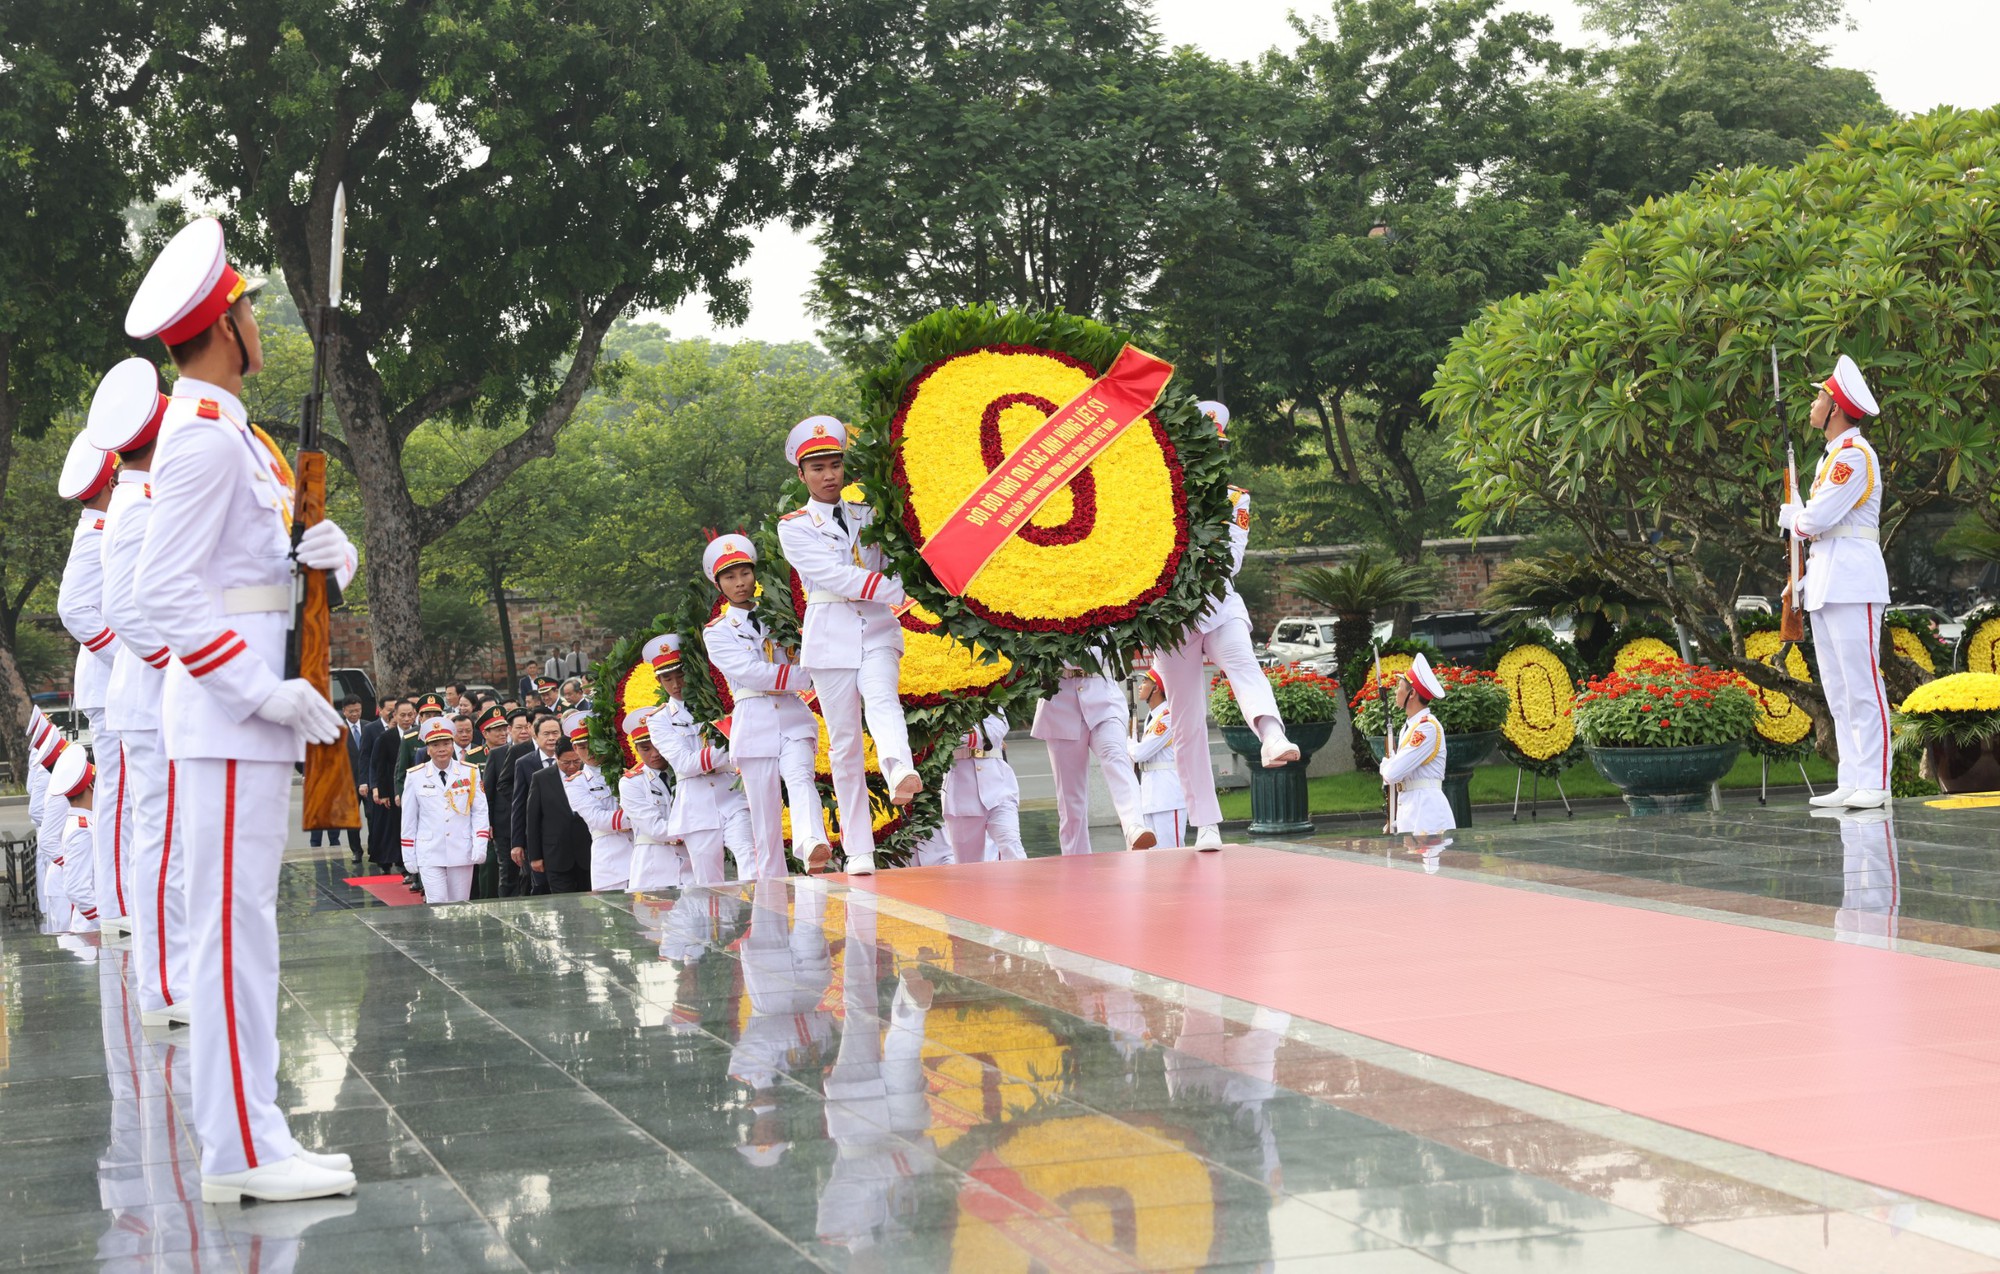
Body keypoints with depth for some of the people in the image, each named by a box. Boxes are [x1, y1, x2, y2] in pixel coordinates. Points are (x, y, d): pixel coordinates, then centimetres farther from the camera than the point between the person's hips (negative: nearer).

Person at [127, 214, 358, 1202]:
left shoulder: (234, 435, 18)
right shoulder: (204, 438, -14)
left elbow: (284, 561, 21)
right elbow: (165, 592, -20)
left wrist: (329, 555, -3)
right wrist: (268, 693, -22)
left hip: (257, 714, 10)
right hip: (228, 721, -10)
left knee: (245, 924, 12)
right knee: (235, 922, -9)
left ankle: (251, 1134, 18)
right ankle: (240, 1150, -8)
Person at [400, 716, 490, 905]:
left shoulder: (470, 773, 2)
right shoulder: (416, 777, 0)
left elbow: (480, 812, 3)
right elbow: (408, 819, 5)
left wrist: (479, 846, -8)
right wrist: (409, 857, 4)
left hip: (462, 854, 1)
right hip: (430, 855, -1)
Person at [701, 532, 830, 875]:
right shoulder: (717, 632, 6)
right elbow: (751, 673, -9)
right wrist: (808, 676, -15)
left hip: (792, 715, 1)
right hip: (754, 721, -1)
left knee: (800, 778, -25)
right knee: (764, 811, -1)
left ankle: (812, 846, -47)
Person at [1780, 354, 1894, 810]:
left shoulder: (1855, 455, -12)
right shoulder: (1831, 456, 20)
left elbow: (1817, 519, -18)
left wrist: (1790, 517, 4)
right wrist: (1804, 578, 15)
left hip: (1852, 582, -10)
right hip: (1826, 584, 10)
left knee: (1862, 685, -11)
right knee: (1837, 688, 8)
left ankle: (1873, 783, -12)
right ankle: (1850, 782, 10)